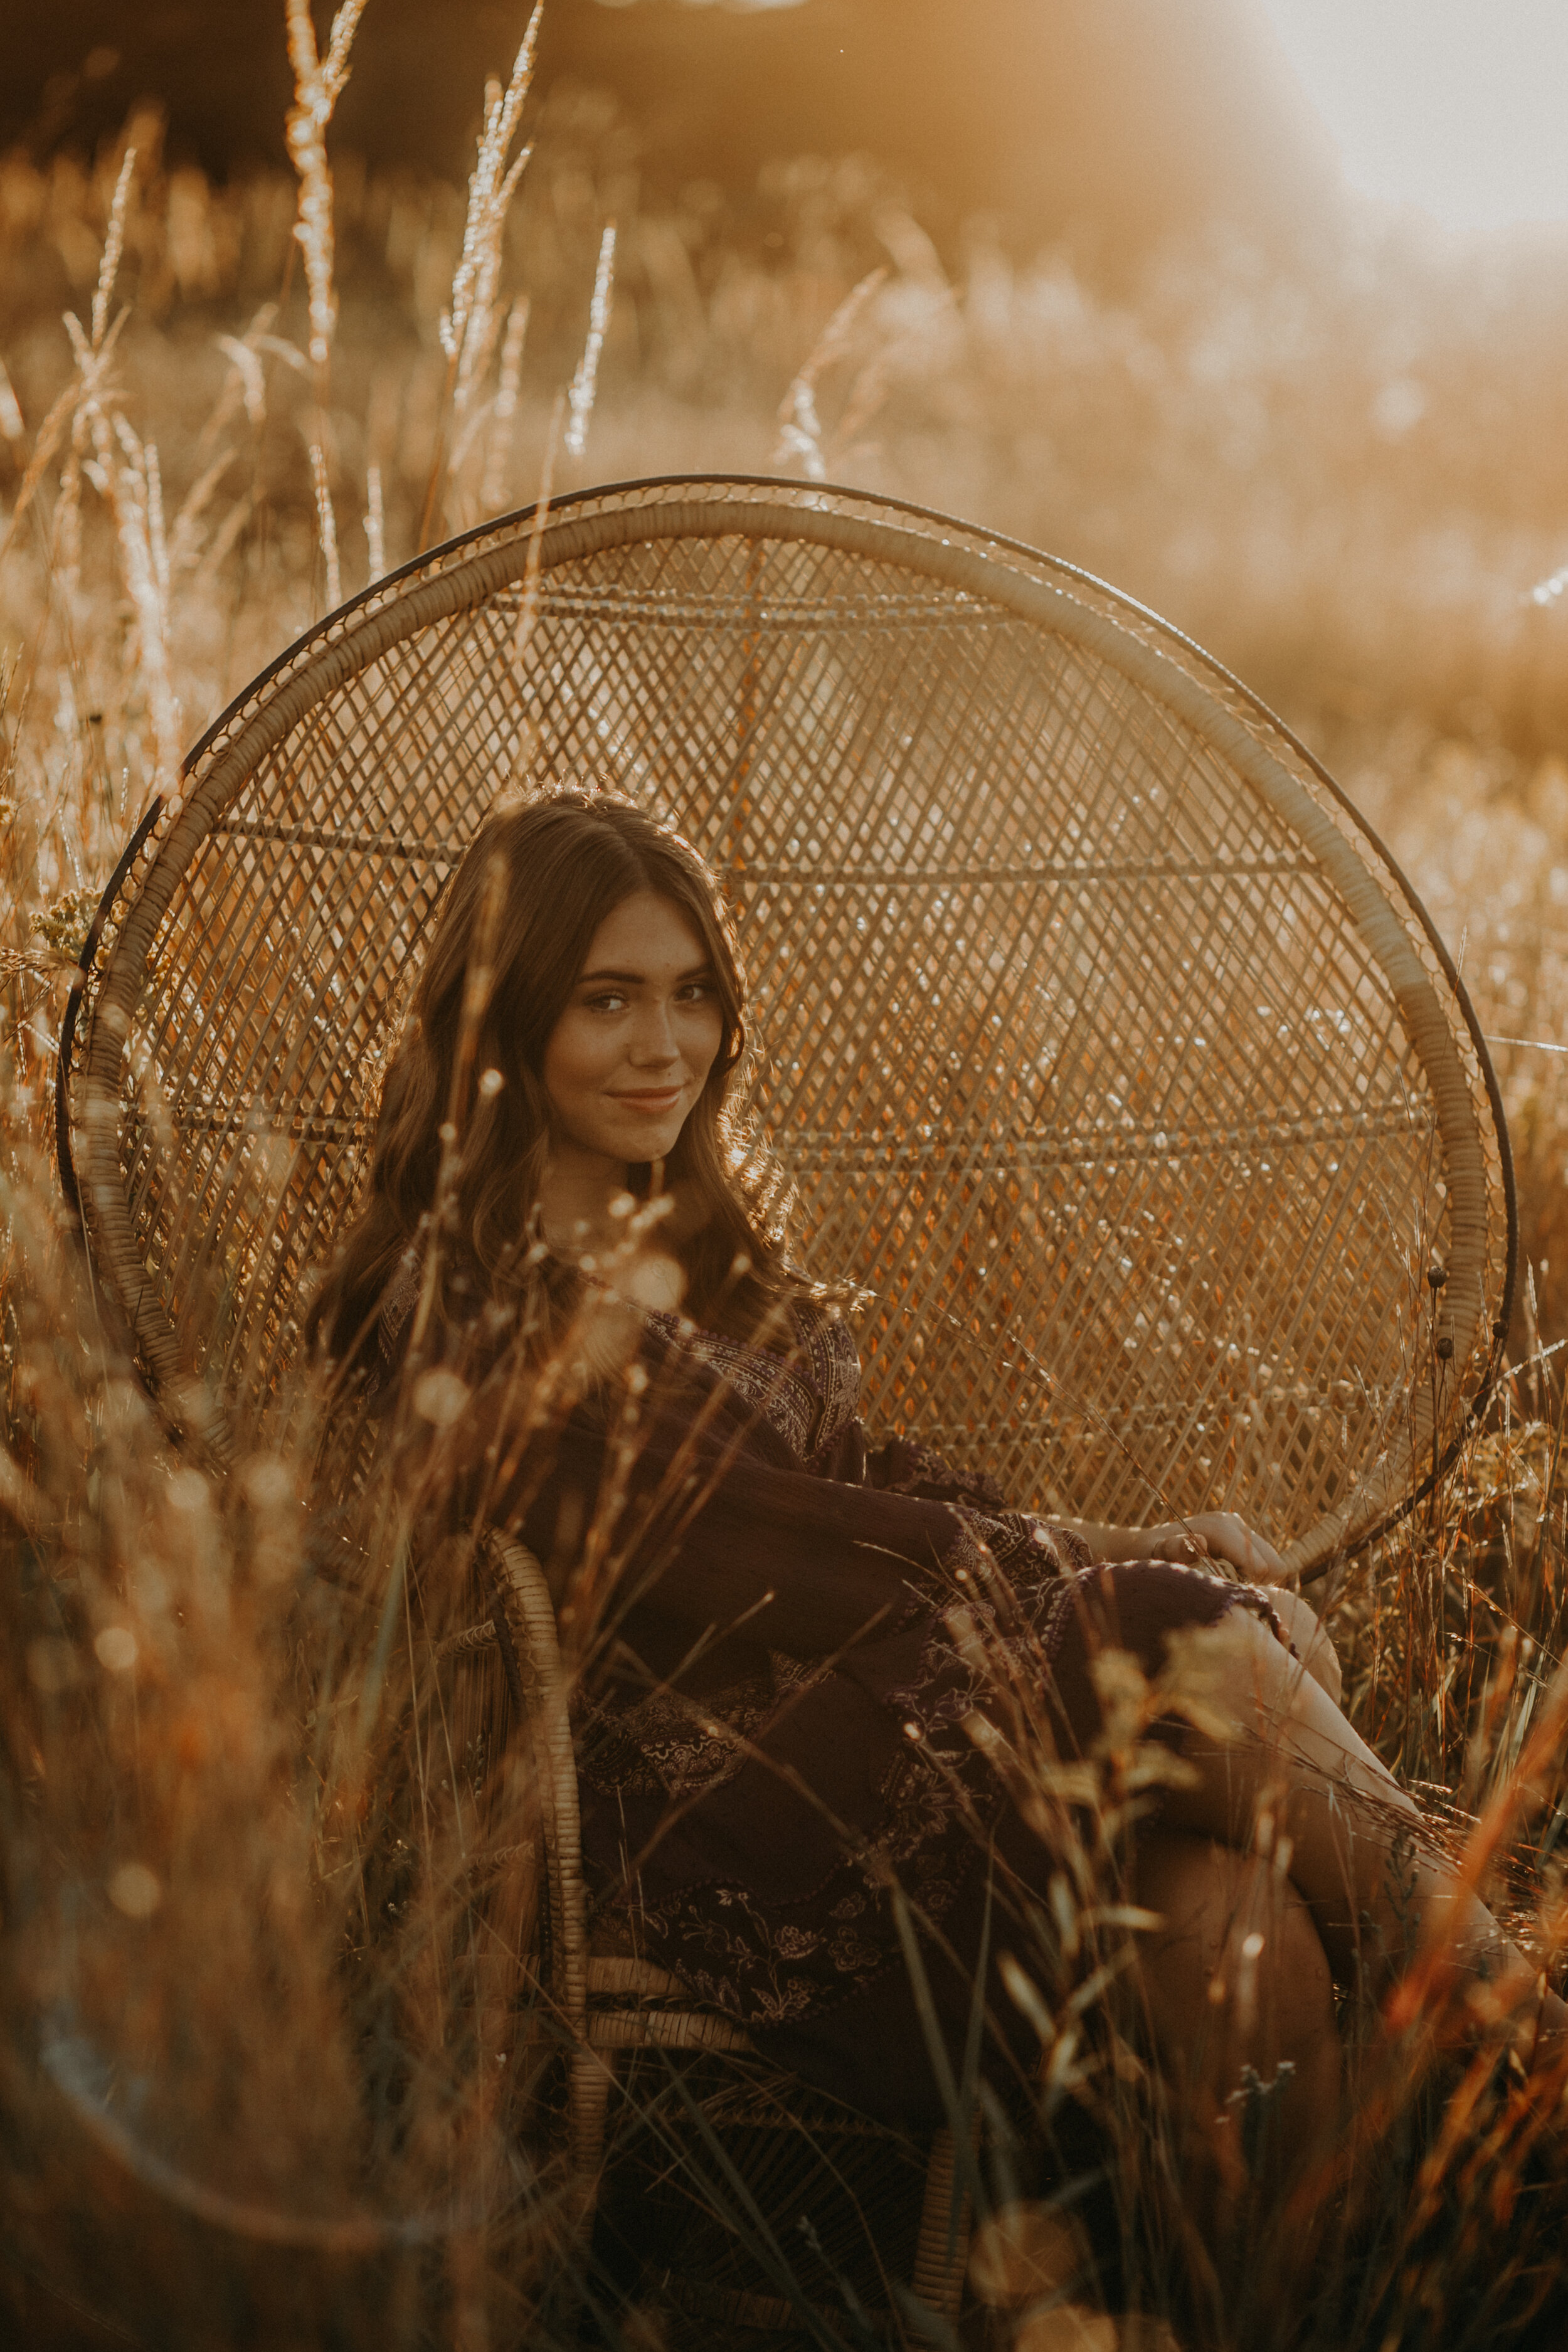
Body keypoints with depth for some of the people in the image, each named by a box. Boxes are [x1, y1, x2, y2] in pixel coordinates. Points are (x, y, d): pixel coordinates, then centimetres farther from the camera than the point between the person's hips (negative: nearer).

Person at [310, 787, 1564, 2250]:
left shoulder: (695, 1222, 16)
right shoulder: (477, 1311, -11)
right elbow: (772, 1564, -14)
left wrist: (1116, 1544, -1)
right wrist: (1100, 1561, -9)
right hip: (740, 1822, -8)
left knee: (1231, 1901, -22)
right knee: (1225, 1661, -23)